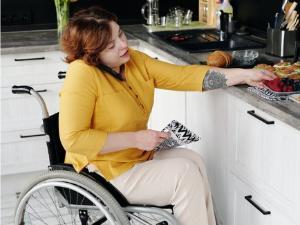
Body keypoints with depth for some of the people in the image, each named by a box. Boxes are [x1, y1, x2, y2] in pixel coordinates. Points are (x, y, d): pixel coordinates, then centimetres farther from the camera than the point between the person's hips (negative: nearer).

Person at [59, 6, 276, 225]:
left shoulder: (135, 60, 1)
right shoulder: (82, 75, -23)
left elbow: (185, 75, 1)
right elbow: (73, 139, -27)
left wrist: (244, 75, -3)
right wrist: (136, 138, -24)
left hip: (138, 156, 8)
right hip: (104, 173, -7)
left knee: (193, 160, -3)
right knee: (184, 173, -12)